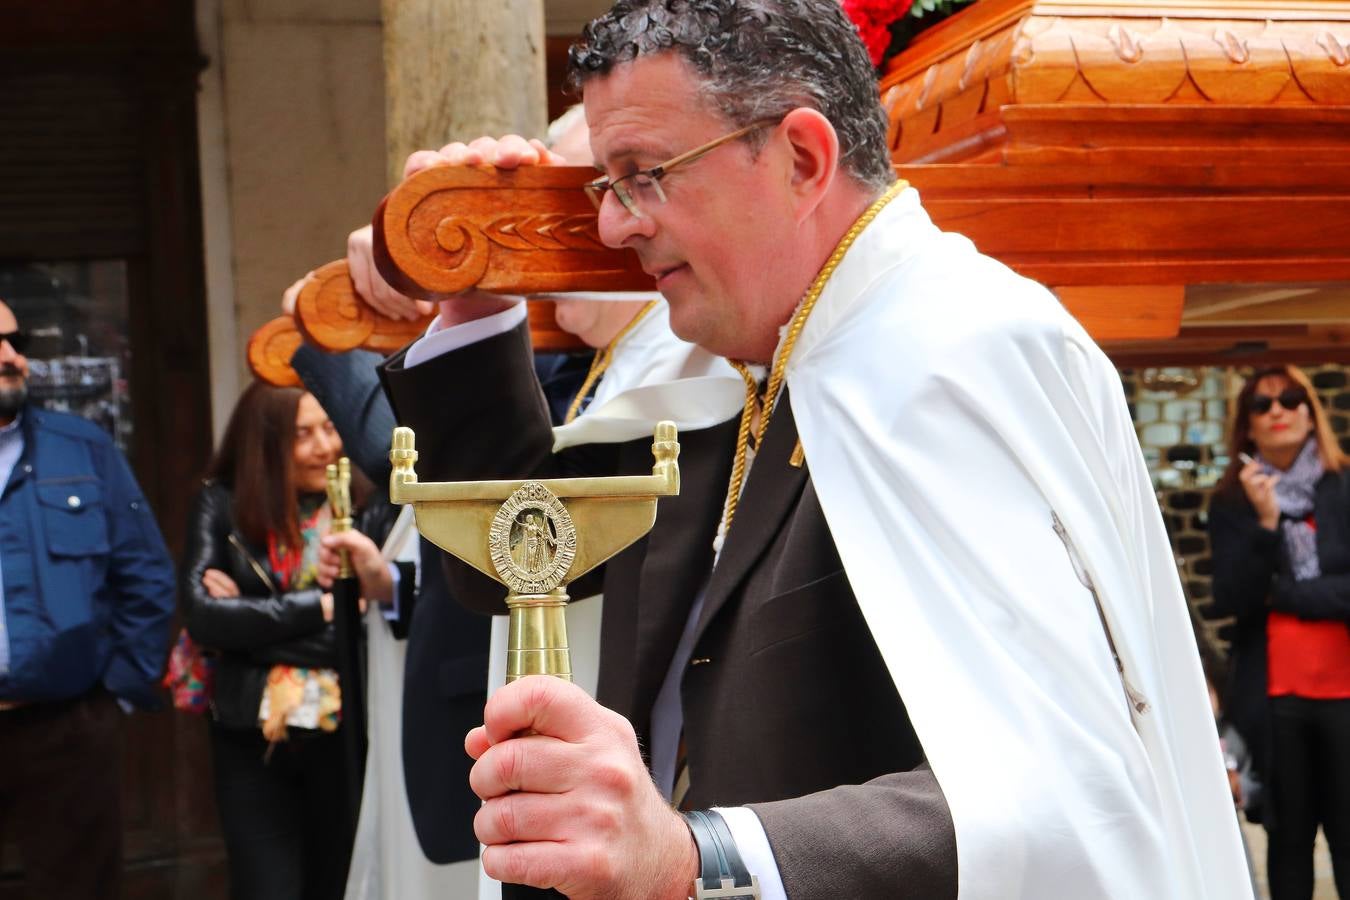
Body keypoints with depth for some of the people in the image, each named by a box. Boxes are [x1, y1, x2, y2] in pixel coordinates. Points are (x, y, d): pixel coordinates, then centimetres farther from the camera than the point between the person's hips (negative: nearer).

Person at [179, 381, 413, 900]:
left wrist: (251, 618, -16)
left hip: (346, 737, 0)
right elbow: (201, 615, -10)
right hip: (253, 741, 0)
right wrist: (320, 605, -11)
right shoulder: (221, 506, 2)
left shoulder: (367, 508, -1)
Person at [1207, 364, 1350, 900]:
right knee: (1289, 838, 7)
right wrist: (1265, 522, -14)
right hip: (1273, 696, 1)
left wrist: (1282, 594, -7)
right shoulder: (1231, 503, 5)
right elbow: (1232, 601, -6)